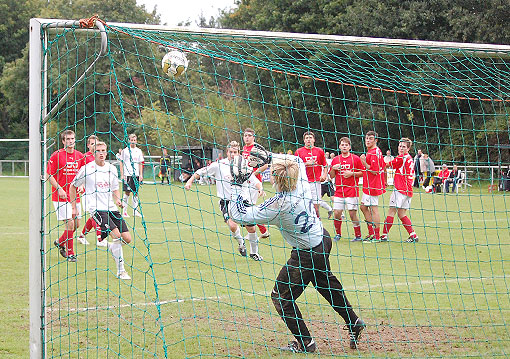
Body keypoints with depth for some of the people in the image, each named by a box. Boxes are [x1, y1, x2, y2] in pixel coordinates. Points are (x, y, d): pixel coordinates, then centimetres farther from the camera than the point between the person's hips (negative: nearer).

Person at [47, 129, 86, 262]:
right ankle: (70, 253, -2)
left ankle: (60, 242, 31)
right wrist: (59, 188, -18)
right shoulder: (56, 155, -7)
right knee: (70, 223, -12)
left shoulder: (80, 156, 8)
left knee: (76, 224, 7)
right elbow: (49, 175, -6)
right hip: (61, 196, -5)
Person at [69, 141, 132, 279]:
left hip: (111, 208, 6)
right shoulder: (87, 169, -3)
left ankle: (111, 248, 28)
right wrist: (74, 207, 8)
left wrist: (118, 200, 1)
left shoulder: (112, 169, 11)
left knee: (127, 238, -5)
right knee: (117, 235, -23)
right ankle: (120, 271, -15)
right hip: (96, 208, -6)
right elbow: (73, 186, 9)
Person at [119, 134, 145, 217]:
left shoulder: (139, 151, 11)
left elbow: (140, 163, 15)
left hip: (136, 175, 4)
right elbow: (121, 163, 1)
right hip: (127, 174, -4)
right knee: (127, 192, -6)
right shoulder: (125, 151, 0)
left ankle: (135, 210, 9)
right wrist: (122, 175, -6)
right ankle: (124, 211, -1)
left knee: (135, 193, 5)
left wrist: (141, 175, 7)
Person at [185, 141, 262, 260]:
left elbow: (254, 180, 10)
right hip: (226, 201, -3)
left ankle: (254, 252, 27)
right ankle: (240, 242, 5)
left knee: (251, 228, 1)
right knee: (232, 225, -27)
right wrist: (190, 181, -7)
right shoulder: (219, 165, -8)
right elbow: (201, 172, 1)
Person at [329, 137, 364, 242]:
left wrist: (352, 173, -12)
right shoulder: (335, 160, 10)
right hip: (339, 191, 3)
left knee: (352, 213, -6)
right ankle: (338, 234, 15)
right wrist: (333, 169, -7)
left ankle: (358, 235, 4)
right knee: (337, 213, -2)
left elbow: (362, 173, 2)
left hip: (352, 190, -3)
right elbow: (332, 176, 13)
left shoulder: (355, 159, 1)